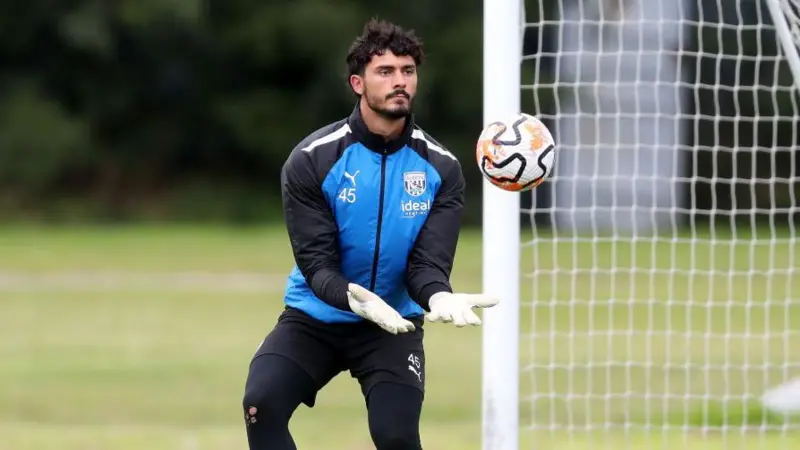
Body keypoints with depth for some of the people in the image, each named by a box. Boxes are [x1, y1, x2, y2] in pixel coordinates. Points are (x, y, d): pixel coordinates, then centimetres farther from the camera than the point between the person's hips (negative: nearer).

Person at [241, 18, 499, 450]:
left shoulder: (440, 168, -7)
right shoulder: (311, 161, -12)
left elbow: (427, 264, -12)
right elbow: (317, 264, -17)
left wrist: (441, 297, -37)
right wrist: (357, 300, -39)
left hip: (394, 326, 0)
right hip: (314, 318, 0)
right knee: (261, 403, -25)